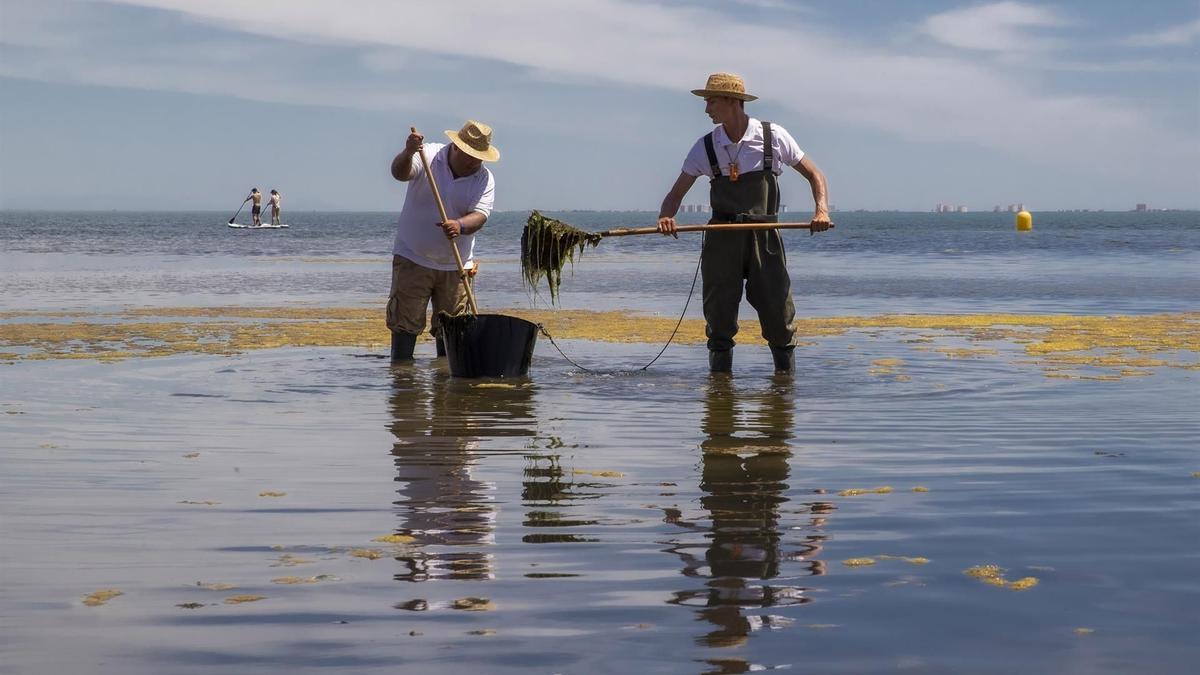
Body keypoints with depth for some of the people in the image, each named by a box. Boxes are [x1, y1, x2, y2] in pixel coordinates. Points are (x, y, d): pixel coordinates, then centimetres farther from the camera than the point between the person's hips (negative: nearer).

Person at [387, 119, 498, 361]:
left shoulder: (484, 178, -2)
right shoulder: (428, 156, -9)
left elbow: (480, 215, -13)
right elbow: (399, 173, -25)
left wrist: (460, 225, -36)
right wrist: (408, 153, -48)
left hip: (454, 266, 3)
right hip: (413, 259, -3)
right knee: (405, 323, -4)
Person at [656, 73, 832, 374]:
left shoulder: (773, 137, -1)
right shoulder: (706, 146, 3)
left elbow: (814, 174, 6)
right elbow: (676, 193, 5)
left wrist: (822, 209, -11)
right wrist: (666, 216, -18)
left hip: (765, 238, -1)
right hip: (722, 241, 2)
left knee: (778, 313, -1)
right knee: (719, 318, 3)